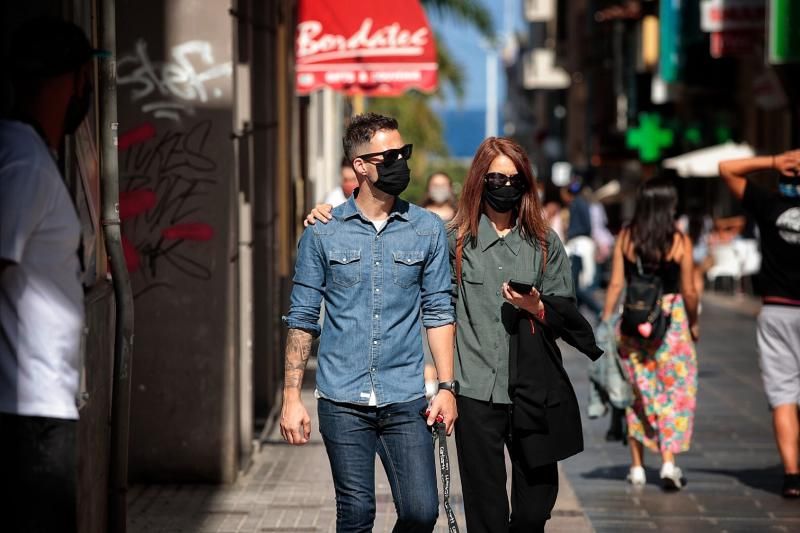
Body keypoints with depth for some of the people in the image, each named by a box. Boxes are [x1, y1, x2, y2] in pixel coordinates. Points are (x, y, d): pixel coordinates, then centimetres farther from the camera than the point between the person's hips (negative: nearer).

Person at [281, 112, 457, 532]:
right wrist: (291, 397, 0)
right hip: (343, 402, -1)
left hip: (405, 401, 1)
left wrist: (447, 386, 0)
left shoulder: (428, 229, 5)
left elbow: (438, 311, 8)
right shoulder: (323, 233, 2)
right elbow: (302, 319, 5)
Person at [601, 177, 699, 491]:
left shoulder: (625, 238, -1)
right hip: (670, 320, -3)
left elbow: (616, 284, -2)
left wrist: (606, 321, 5)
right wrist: (694, 323, 10)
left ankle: (637, 467, 16)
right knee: (674, 393, 6)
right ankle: (668, 463, -6)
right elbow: (689, 291, -5)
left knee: (637, 393, 13)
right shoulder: (679, 242, -7)